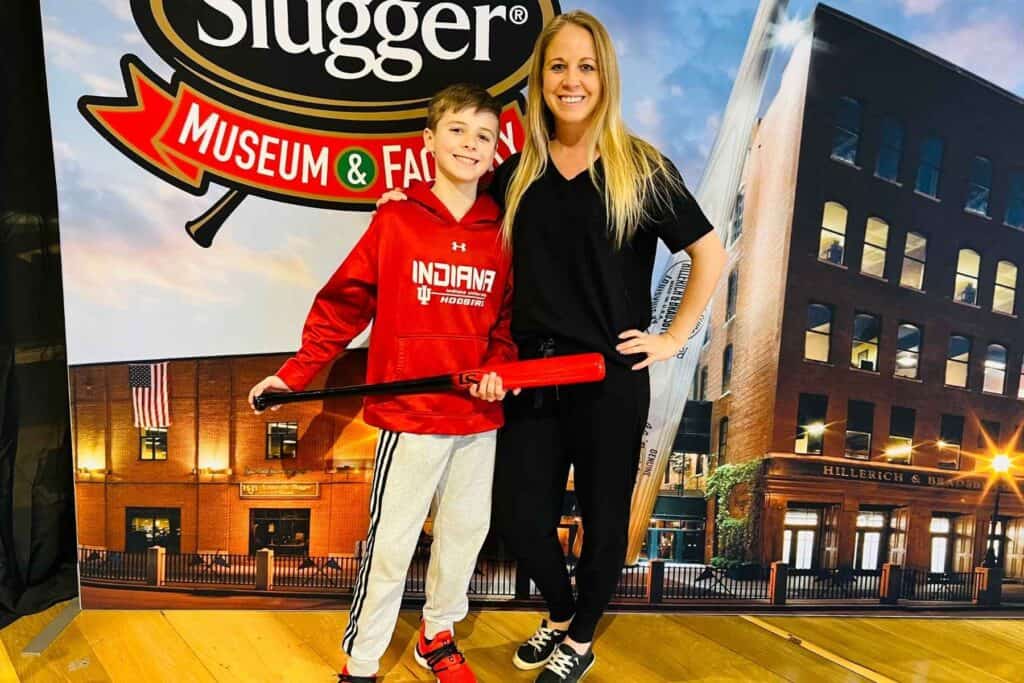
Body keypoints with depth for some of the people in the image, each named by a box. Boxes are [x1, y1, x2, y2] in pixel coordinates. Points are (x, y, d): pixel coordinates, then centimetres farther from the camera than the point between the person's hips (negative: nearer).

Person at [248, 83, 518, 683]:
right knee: (390, 543, 5)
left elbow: (508, 316, 10)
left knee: (467, 530, 17)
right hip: (410, 414, -4)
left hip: (479, 416, 4)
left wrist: (498, 368, -7)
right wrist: (296, 373, -5)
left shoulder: (501, 231, 4)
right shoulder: (396, 219, -5)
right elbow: (343, 303, -2)